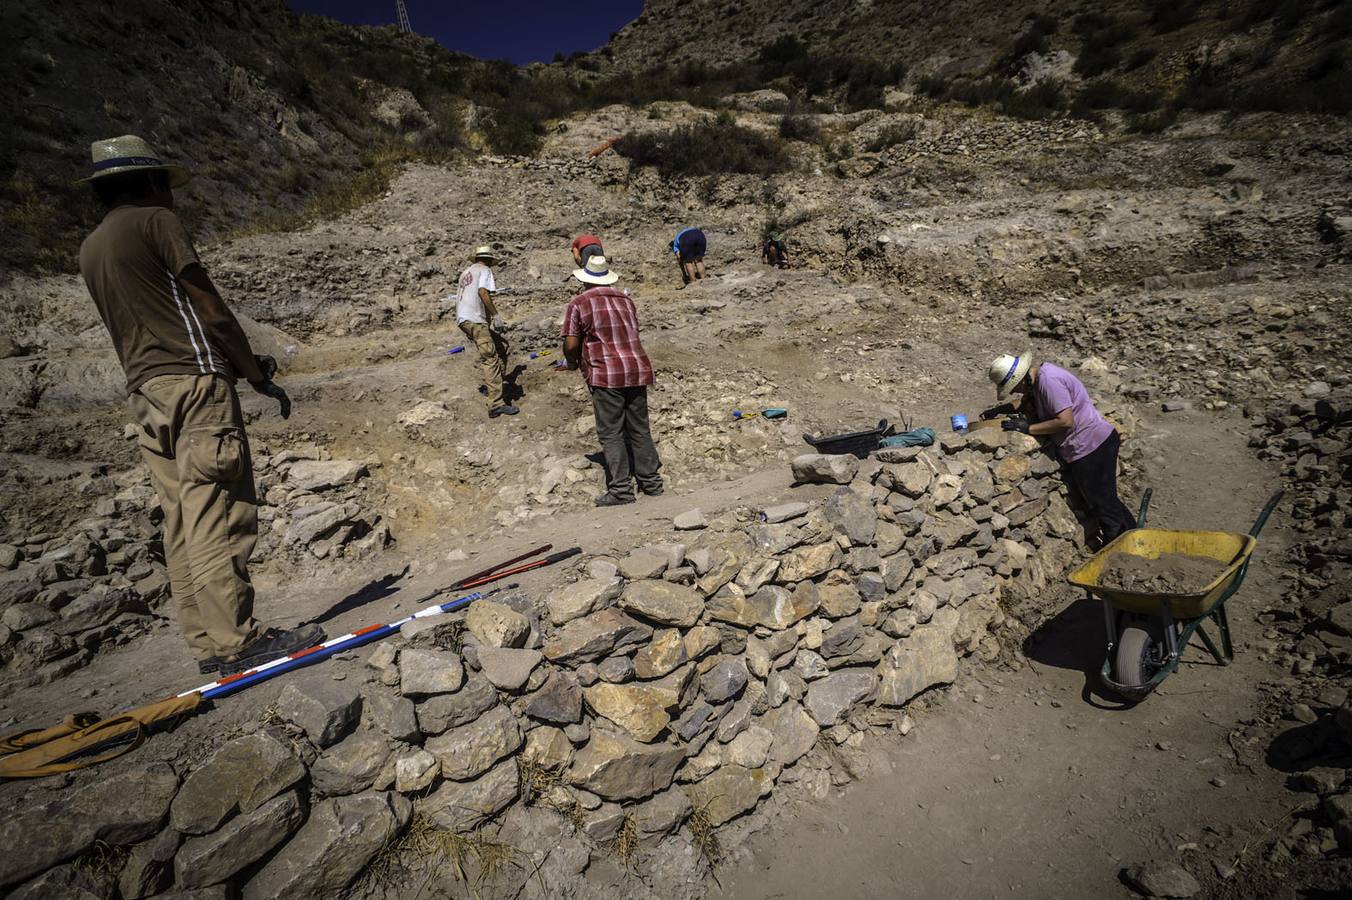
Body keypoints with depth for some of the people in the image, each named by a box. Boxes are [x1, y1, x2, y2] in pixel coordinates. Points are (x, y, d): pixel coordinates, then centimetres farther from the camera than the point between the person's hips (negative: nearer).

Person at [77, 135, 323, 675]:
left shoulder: (89, 250, 24)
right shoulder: (154, 221, 0)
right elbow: (210, 308, -7)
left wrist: (242, 360, 22)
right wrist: (256, 373, -1)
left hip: (145, 394, 8)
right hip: (193, 384, -8)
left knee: (182, 524, 7)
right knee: (217, 516, -10)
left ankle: (207, 642, 12)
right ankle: (237, 641, -7)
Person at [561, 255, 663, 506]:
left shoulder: (578, 304, -3)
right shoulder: (625, 300, 13)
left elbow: (571, 344, -7)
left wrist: (573, 363, 13)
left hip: (606, 376, -5)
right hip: (637, 370, 5)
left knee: (611, 434, 1)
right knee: (639, 429, 13)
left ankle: (620, 489, 1)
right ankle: (651, 481, 20)